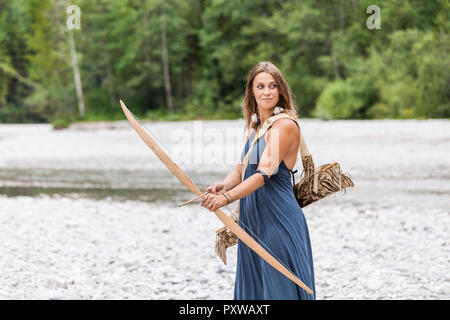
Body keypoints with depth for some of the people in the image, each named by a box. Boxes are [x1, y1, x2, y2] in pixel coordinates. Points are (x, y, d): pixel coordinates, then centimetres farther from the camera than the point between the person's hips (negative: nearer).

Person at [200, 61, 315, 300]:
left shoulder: (285, 125, -12)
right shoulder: (254, 125, 14)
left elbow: (265, 173, -21)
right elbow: (241, 169, 12)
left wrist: (227, 198, -31)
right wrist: (223, 185, -10)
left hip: (278, 217, -8)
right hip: (252, 218, 8)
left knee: (279, 288, -5)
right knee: (253, 286, 13)